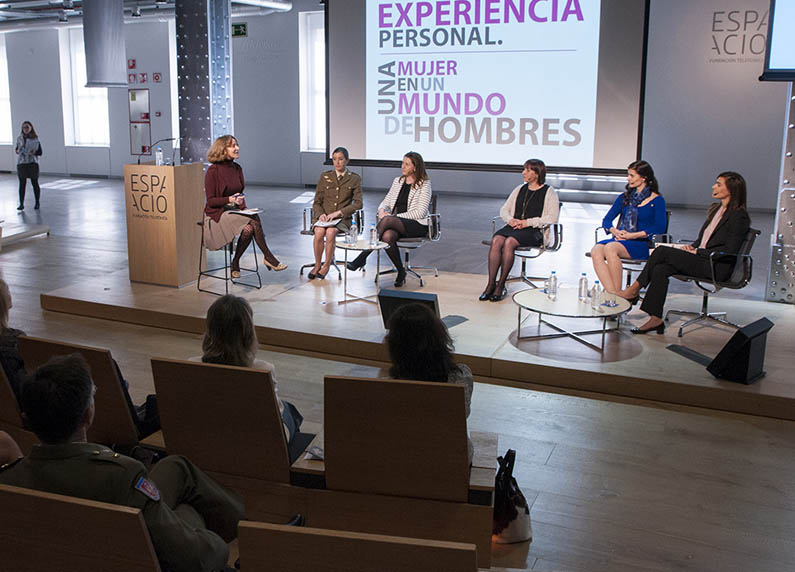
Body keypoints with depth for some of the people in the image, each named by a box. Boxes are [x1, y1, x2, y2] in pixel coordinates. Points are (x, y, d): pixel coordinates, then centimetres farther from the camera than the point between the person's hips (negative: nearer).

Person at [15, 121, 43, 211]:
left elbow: (40, 152, 1)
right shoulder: (19, 139, 6)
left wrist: (34, 152, -19)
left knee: (35, 183, 5)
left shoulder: (36, 139, -2)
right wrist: (18, 150, -7)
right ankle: (21, 204, 1)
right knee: (22, 184, 0)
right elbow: (16, 150, 15)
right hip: (21, 163, 2)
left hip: (32, 163, -2)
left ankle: (37, 203, 17)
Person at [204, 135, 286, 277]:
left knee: (249, 228, -28)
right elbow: (210, 201, -10)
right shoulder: (213, 171, -10)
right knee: (253, 223, -27)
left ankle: (236, 263, -16)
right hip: (217, 213, -6)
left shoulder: (237, 168, 9)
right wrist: (230, 200, -25)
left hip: (236, 211, 6)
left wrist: (241, 204, -3)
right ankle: (268, 257, -14)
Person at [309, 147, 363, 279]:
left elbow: (358, 203, -3)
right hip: (323, 216, 2)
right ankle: (317, 265, -13)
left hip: (342, 218, -2)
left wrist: (338, 212, -15)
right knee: (319, 232, -31)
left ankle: (326, 266, -16)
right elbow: (317, 202, 11)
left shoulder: (354, 179, 5)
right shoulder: (325, 177, 11)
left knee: (330, 232, -34)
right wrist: (321, 214, -12)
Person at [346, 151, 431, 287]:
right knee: (387, 236, -35)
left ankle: (362, 257, -32)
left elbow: (420, 213, -10)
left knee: (387, 220, -34)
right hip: (395, 224, 5)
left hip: (417, 225, -5)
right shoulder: (398, 181, 17)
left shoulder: (424, 184, -2)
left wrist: (396, 216, -15)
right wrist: (382, 210, -6)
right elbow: (386, 201, 19)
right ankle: (401, 272, -23)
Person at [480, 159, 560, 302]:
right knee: (496, 240, -28)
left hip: (535, 231, -5)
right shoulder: (520, 189, 21)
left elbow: (553, 218, -7)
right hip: (514, 226, 5)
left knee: (509, 242, -34)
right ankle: (491, 284, -29)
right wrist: (510, 220, -3)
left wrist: (528, 222, -13)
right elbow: (504, 210, 21)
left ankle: (501, 285, -26)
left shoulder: (549, 192, 4)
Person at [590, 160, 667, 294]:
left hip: (641, 244, -5)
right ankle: (611, 293, -37)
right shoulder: (624, 197, 20)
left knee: (610, 248, -35)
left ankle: (617, 292, -29)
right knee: (596, 250, -29)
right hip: (619, 241, 5)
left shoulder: (657, 200, 4)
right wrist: (616, 231, -7)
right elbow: (606, 220, 16)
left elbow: (660, 228, -8)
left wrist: (633, 235, -15)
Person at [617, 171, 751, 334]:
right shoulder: (715, 210, 19)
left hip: (717, 267, -8)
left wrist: (697, 252, -13)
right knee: (660, 269, -19)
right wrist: (691, 247, 3)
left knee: (662, 251, -19)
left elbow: (730, 250, -14)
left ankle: (634, 289, -7)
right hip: (700, 260, 8)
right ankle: (655, 319, -19)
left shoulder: (739, 216, -7)